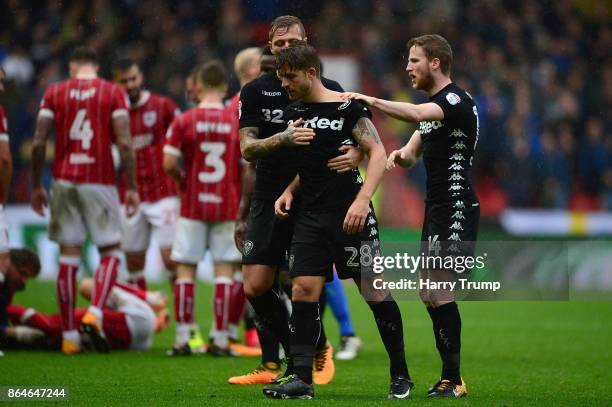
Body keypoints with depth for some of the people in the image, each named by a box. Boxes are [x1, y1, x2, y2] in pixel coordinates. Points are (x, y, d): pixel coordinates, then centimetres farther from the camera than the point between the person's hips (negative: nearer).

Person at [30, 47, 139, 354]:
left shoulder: (54, 93, 7)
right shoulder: (113, 93, 2)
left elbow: (38, 143, 1)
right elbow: (124, 143, -7)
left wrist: (36, 185, 10)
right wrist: (132, 187, -2)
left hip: (64, 182, 2)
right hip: (100, 181, -2)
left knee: (68, 256, 7)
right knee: (110, 251, 9)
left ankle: (69, 336, 8)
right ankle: (94, 313, -13)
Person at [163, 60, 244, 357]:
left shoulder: (183, 121, -5)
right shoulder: (238, 123, -1)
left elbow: (168, 164, -9)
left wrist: (183, 180, 11)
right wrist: (245, 202, 16)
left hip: (193, 206, -1)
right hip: (228, 207, 1)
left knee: (185, 270, 5)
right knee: (224, 270, 3)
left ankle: (182, 339, 1)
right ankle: (221, 340, 1)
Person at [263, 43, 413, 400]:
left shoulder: (347, 107, -8)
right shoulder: (295, 113, 13)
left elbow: (378, 153, -11)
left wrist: (362, 200, -22)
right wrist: (289, 192, 8)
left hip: (349, 216, -6)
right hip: (310, 216, 6)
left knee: (375, 291, -2)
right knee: (303, 290, -4)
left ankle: (401, 375, 11)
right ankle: (302, 378, -2)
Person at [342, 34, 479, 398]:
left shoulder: (458, 100, -13)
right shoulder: (433, 105, 18)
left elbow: (417, 114, -32)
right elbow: (414, 152, 19)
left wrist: (371, 101, -30)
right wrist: (401, 155, -4)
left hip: (456, 208, -10)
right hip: (436, 208, 10)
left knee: (439, 291, -14)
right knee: (430, 295, 9)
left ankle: (453, 381, -11)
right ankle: (449, 377, 13)